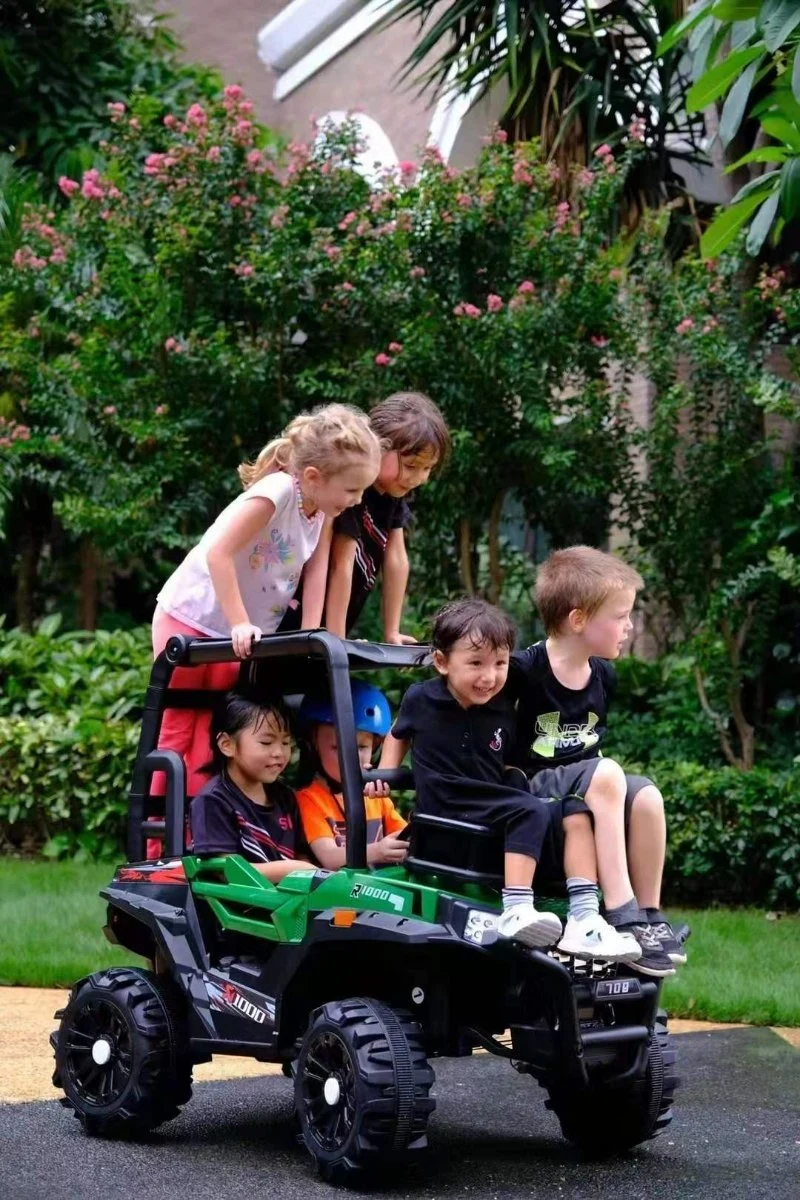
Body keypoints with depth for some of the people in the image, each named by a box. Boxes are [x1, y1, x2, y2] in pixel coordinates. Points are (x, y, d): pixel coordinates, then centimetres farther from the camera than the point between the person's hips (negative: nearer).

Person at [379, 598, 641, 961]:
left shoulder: (503, 710, 4)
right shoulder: (420, 699, -2)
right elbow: (399, 733, 21)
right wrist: (384, 774, 9)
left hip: (493, 814, 5)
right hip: (445, 815, -5)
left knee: (575, 813, -11)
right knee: (531, 811, -29)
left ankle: (585, 919, -18)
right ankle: (516, 912, -42)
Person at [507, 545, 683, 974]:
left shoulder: (602, 676, 7)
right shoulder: (523, 670, -16)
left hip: (578, 784, 7)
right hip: (528, 789, -7)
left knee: (646, 796, -21)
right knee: (605, 775, -32)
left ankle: (648, 916, -11)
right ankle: (621, 915, -34)